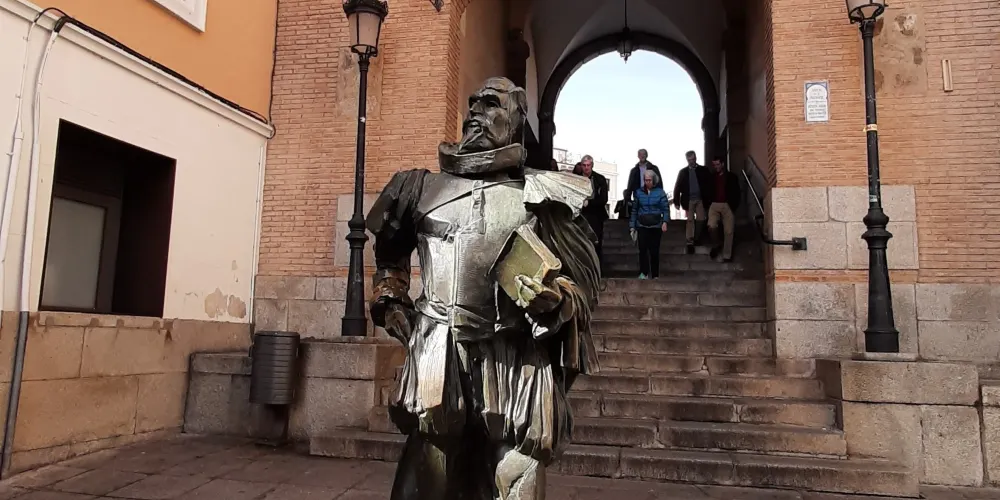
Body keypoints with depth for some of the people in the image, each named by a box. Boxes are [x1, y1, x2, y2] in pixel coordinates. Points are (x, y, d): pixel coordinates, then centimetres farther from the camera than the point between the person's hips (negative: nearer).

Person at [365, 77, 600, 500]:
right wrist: (389, 302, 16)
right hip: (437, 362, 3)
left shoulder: (539, 195, 3)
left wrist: (557, 302, -14)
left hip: (514, 367, -2)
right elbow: (390, 254, 30)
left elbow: (584, 275, 6)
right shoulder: (425, 187, 13)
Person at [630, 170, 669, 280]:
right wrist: (632, 226, 8)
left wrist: (665, 222, -14)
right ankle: (643, 273, -7)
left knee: (654, 250, 3)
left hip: (656, 225, -1)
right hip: (642, 225, 1)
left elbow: (666, 208, 0)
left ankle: (655, 275, 12)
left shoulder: (660, 192, 2)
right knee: (642, 249, -12)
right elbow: (634, 210, 10)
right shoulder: (639, 192, 6)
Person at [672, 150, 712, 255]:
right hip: (689, 200, -1)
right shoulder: (683, 171, 3)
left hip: (700, 199, 1)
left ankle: (696, 238, 20)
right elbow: (677, 187, 1)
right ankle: (690, 242, 2)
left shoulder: (703, 170, 3)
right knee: (690, 220, 0)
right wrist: (676, 201, -5)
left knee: (701, 219, 0)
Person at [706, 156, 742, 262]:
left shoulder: (731, 176, 3)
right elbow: (707, 192, 13)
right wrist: (708, 204, 1)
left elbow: (737, 193, 2)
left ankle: (727, 256, 3)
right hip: (714, 205, 1)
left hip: (727, 206, -1)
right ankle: (715, 245, 6)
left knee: (728, 231, -3)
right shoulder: (711, 177, 10)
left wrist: (734, 206, -6)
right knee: (711, 226, -21)